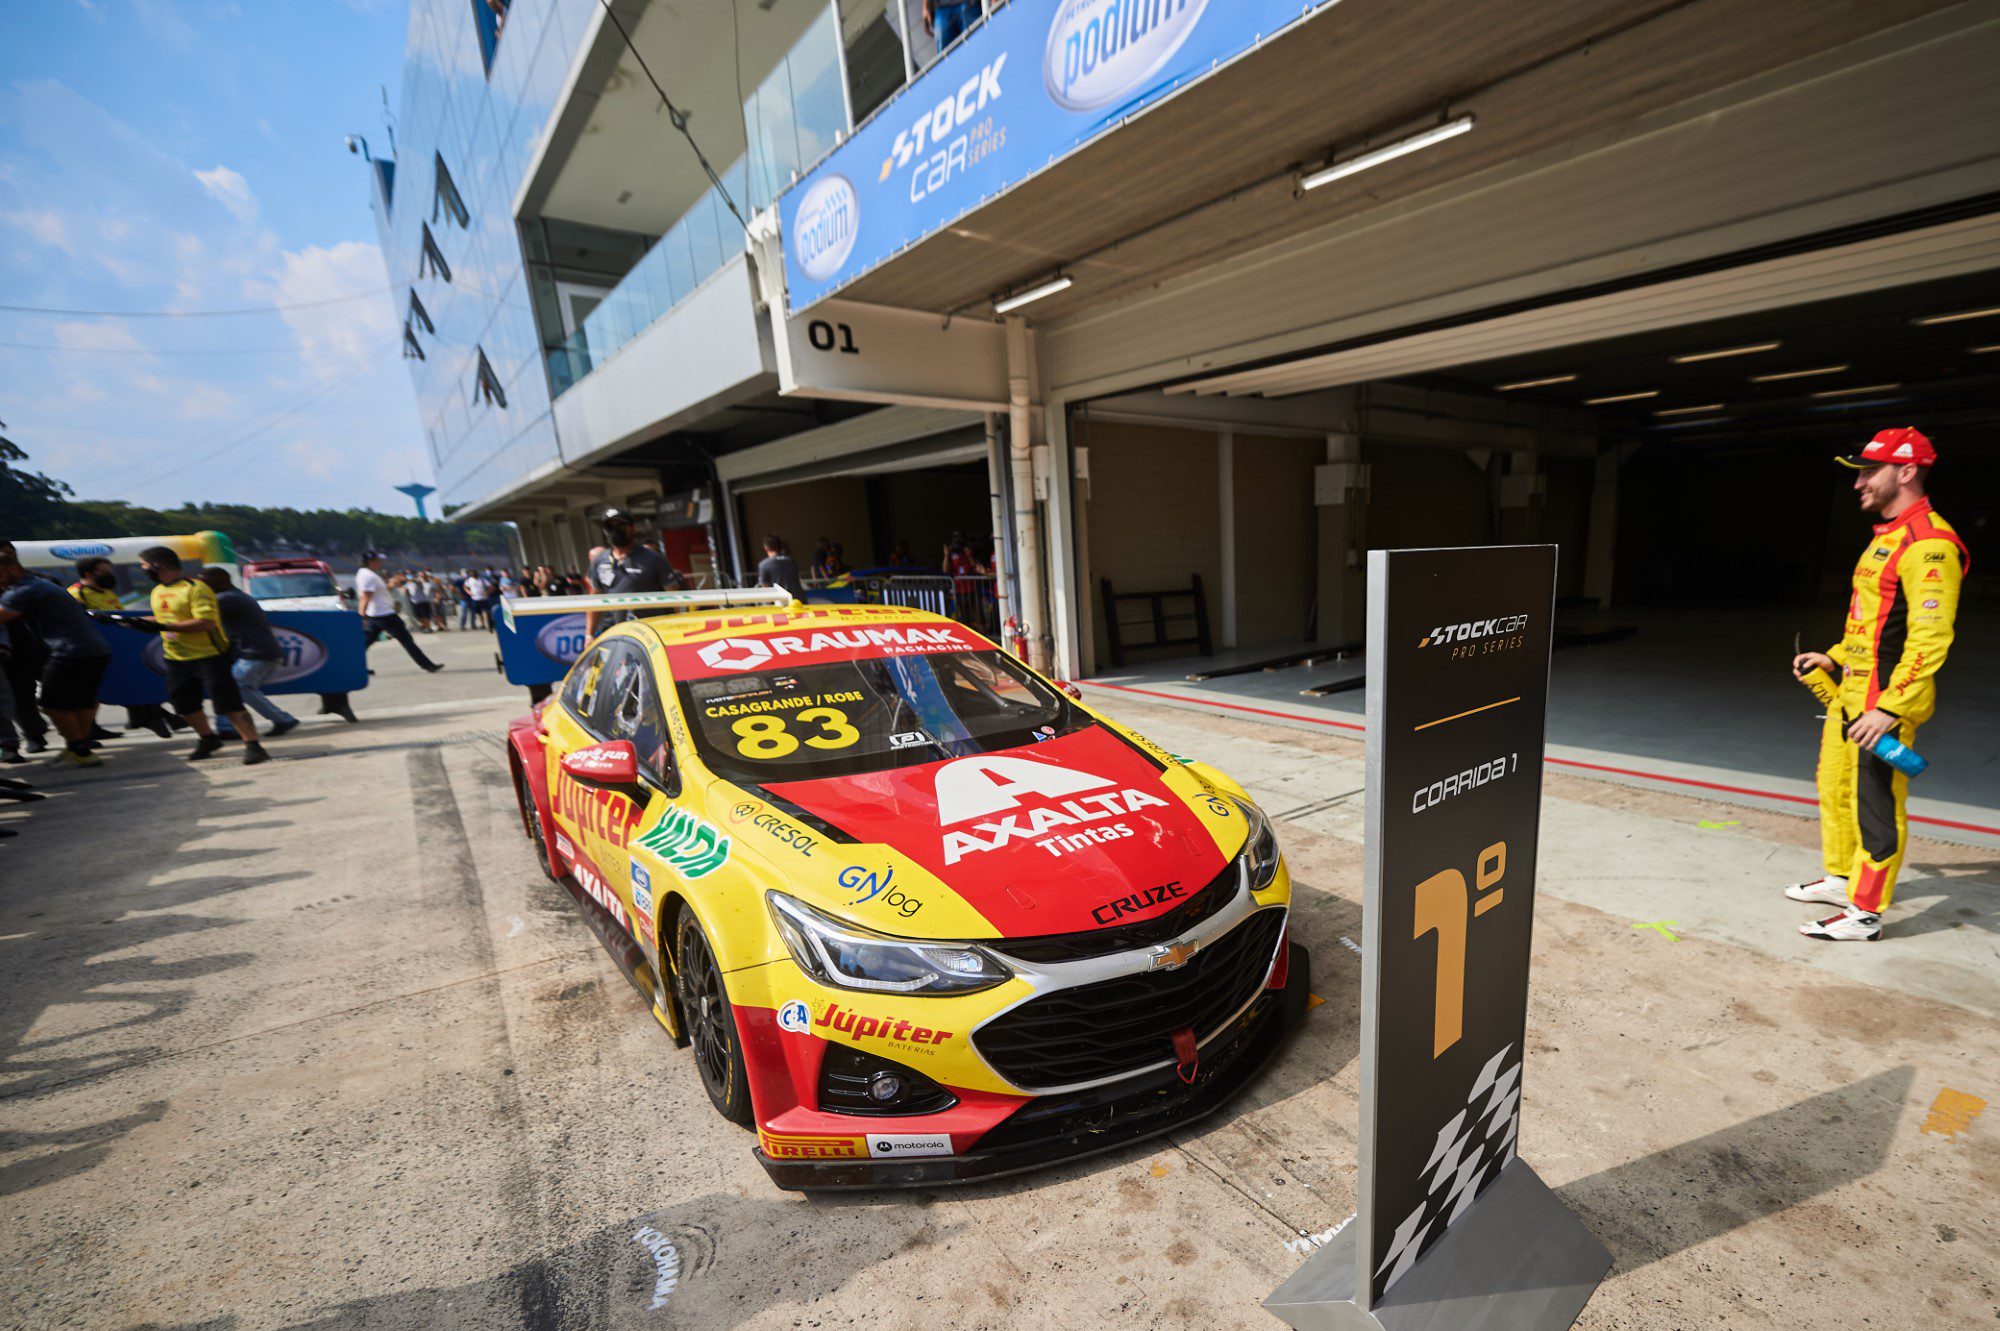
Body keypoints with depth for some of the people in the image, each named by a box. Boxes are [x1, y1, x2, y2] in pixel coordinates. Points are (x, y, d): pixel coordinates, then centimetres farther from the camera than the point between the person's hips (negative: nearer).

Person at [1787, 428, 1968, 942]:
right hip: (1850, 692, 10)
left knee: (1875, 804, -3)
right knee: (1835, 788, 19)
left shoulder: (1928, 543, -16)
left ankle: (1865, 913, 6)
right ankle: (1840, 879, 34)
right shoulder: (1886, 536, 15)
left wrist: (1889, 707, -26)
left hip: (1885, 700, -10)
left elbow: (1930, 638, -23)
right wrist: (1834, 657, 17)